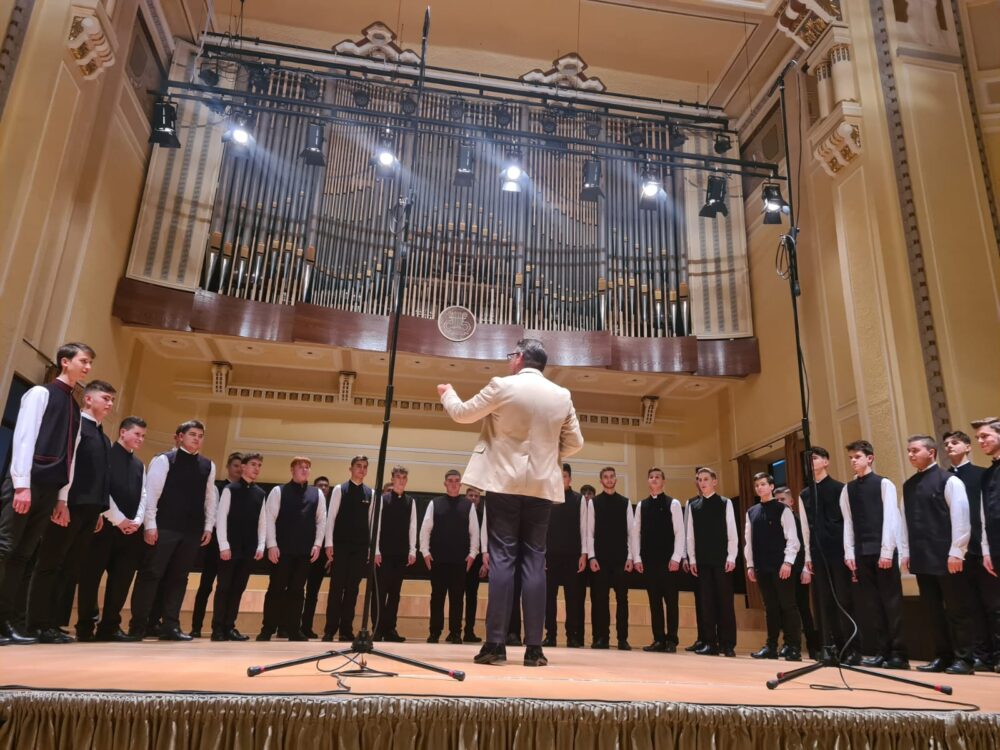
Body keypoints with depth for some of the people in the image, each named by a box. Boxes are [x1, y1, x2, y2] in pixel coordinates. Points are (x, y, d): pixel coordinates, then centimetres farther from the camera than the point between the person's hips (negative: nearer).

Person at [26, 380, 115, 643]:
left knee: (71, 568, 7)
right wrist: (61, 501, -19)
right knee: (50, 565, -2)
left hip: (89, 510, 8)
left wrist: (100, 510, 16)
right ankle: (39, 625, 2)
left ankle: (52, 623, 12)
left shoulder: (104, 438, 22)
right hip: (70, 506, -8)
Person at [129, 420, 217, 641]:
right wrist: (150, 524, -11)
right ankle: (138, 625, 10)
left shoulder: (208, 466, 11)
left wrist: (208, 526, 9)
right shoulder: (164, 460, -3)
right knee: (151, 574, 0)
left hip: (192, 530, 4)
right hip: (165, 527, -4)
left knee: (178, 577, 8)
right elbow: (151, 493, -6)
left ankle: (170, 626, 14)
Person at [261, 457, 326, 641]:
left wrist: (317, 544, 1)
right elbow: (270, 519, -3)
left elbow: (321, 520, 9)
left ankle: (293, 629, 14)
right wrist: (272, 545, -9)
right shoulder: (279, 491, 1)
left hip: (305, 550, 3)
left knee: (297, 590, 8)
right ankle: (268, 628, 12)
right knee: (276, 588, 2)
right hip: (282, 549, -3)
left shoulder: (317, 493, 9)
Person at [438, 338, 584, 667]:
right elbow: (575, 442, 10)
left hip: (504, 482, -3)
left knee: (501, 558, -1)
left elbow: (462, 413, 6)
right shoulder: (562, 395, 6)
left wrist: (447, 393, 26)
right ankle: (534, 648, 5)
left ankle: (495, 644, -1)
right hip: (541, 486, 3)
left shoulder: (502, 386, -5)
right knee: (534, 561, 5)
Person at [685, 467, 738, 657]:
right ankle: (711, 643, 8)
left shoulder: (725, 503, 2)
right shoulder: (693, 505, 8)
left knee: (725, 601, 1)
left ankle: (728, 644, 7)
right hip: (702, 561, 2)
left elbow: (732, 533, -1)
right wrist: (692, 559, 2)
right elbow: (690, 535, 7)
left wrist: (731, 557, -7)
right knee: (707, 602, 4)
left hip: (722, 559, -2)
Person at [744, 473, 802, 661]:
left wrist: (788, 562, -13)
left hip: (781, 565, -4)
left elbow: (792, 539, -6)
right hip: (761, 567, 4)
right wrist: (750, 565, 7)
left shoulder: (782, 509, -2)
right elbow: (748, 541, 11)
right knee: (770, 607, 10)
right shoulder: (751, 512, 10)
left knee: (788, 606, 1)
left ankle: (793, 647, 8)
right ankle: (771, 646, 16)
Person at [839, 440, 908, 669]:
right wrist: (849, 552, 2)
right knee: (873, 604, 7)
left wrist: (886, 551, -11)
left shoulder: (884, 484, -1)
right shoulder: (847, 489, 11)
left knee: (892, 602, 1)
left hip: (883, 550, -4)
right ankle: (882, 651, 13)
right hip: (861, 551, 4)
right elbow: (848, 522, 8)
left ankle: (898, 653, 8)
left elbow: (890, 518, -6)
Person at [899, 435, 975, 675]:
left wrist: (956, 552, -14)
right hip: (921, 558, 6)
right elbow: (904, 520, 13)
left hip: (946, 557, -6)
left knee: (957, 610, 3)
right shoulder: (908, 485, 13)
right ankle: (942, 656, 19)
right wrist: (905, 552, 10)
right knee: (932, 611, 10)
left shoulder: (948, 480, -5)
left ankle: (963, 658, 13)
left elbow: (960, 517, -10)